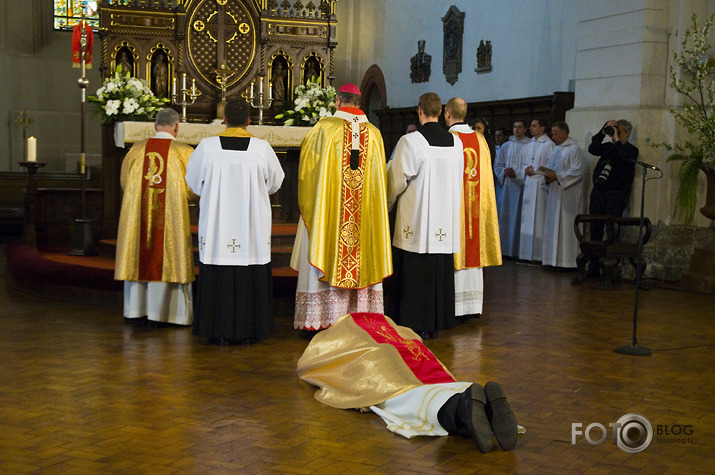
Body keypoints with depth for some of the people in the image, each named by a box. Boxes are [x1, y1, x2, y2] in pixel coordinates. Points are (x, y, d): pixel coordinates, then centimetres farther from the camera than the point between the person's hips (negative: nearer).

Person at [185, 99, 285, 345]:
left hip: (216, 224, 0)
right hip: (253, 227, 0)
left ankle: (220, 332, 10)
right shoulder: (262, 147, -6)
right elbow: (275, 182, 8)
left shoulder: (207, 146, -7)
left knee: (218, 275, 7)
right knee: (251, 276, 8)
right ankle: (247, 332, 12)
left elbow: (194, 180, 6)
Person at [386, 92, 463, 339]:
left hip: (415, 218, -4)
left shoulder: (410, 141, -12)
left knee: (413, 271, 3)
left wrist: (388, 201, 11)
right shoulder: (456, 142, 2)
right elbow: (458, 180, 10)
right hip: (445, 221, 5)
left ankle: (411, 325, 7)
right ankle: (435, 325, 17)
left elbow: (397, 180, -7)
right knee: (440, 270, 10)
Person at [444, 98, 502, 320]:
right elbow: (486, 175, 13)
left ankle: (455, 308, -1)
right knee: (472, 249, 10)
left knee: (454, 251, -3)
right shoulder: (480, 139, 8)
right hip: (476, 204, 6)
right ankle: (472, 306, 15)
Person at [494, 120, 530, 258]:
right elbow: (497, 166, 16)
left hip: (522, 186, -4)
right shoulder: (505, 146, 14)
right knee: (505, 217, 3)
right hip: (507, 186, 4)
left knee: (519, 218, -5)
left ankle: (517, 250, 0)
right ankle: (505, 248, 9)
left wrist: (516, 174, -15)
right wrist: (504, 173, -4)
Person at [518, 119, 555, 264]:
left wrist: (534, 171, -14)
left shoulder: (548, 145, -6)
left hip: (540, 186, -7)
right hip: (528, 185, 8)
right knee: (527, 219, 6)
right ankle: (526, 254, 11)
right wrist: (525, 170, 1)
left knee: (538, 219, -7)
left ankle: (538, 255, -3)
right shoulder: (530, 145, 18)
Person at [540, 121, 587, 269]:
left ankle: (567, 260, 0)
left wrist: (556, 176, -18)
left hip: (568, 196, -9)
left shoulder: (574, 149, -10)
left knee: (566, 226, -5)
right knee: (553, 226, 8)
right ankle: (554, 259, 13)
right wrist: (547, 173, -2)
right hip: (555, 194, 9)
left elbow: (577, 171, -17)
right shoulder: (556, 149, 17)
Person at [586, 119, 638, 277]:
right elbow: (592, 149, -1)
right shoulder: (607, 147, 16)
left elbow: (624, 158, -18)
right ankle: (593, 268, 12)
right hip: (598, 193, 5)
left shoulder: (631, 150, 3)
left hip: (616, 196, -5)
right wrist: (603, 132, -5)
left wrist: (616, 139, -12)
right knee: (595, 231, 6)